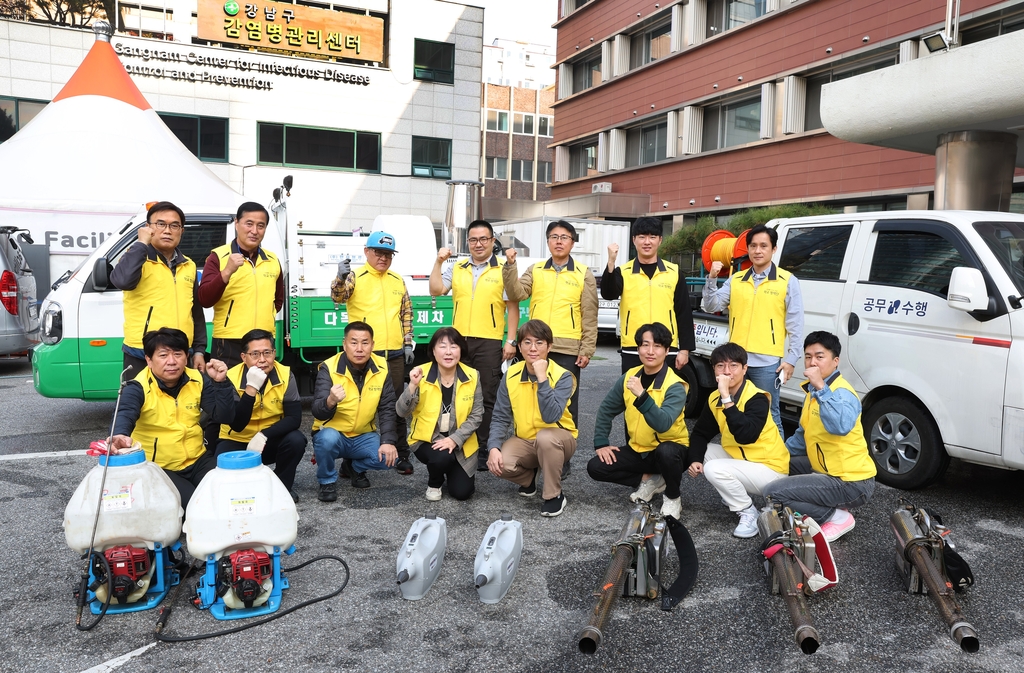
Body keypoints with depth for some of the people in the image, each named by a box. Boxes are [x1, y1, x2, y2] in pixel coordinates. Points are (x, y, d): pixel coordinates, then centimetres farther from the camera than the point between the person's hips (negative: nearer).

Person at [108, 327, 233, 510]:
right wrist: (120, 435, -57)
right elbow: (124, 414, -34)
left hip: (197, 460, 4)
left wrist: (220, 383, -21)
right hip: (157, 468, -4)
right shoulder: (138, 388, -13)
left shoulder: (197, 380, -1)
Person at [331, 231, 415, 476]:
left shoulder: (398, 281, 12)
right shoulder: (355, 276, -3)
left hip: (394, 354, 4)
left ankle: (402, 454, 19)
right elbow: (338, 297, -20)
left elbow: (406, 314, 17)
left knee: (396, 406, 10)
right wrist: (341, 278, -40)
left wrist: (408, 343, 12)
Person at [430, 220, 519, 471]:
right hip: (458, 340, 4)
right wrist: (438, 262, -7)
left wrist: (511, 340, -6)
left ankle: (484, 450, 8)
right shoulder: (456, 269, 11)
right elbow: (436, 290, 0)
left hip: (489, 342, -4)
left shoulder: (503, 270, 1)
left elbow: (512, 307, 0)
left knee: (487, 398, 1)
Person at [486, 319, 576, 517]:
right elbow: (500, 417, -6)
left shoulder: (562, 376, -19)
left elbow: (551, 417, -33)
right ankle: (529, 477, 11)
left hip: (558, 439, -3)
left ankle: (555, 495, -15)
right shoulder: (511, 375, -8)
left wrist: (542, 378, -34)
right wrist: (493, 448, -21)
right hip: (524, 440, 3)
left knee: (545, 437, -38)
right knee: (498, 465, -26)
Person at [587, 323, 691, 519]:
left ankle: (673, 498, -8)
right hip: (638, 450, 5)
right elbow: (606, 410, 6)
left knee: (665, 452, -39)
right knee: (596, 467, -12)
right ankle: (648, 479, 6)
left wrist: (642, 395, -46)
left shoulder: (675, 386, -20)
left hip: (670, 448, -5)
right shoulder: (629, 377, -4)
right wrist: (601, 443, -2)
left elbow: (663, 424, -35)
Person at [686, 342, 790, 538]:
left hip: (770, 469, -8)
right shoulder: (715, 398, -2)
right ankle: (733, 494, 11)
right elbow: (700, 433, 5)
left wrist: (727, 398, -40)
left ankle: (748, 512, -4)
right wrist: (695, 460, -12)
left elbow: (745, 436, -39)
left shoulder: (757, 398, -23)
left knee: (714, 469, -25)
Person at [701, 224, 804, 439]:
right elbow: (711, 306, 5)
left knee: (768, 416, 4)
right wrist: (712, 278, -8)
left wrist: (791, 359, -7)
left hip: (766, 362, -4)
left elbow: (795, 325, -2)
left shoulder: (787, 281, -1)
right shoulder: (736, 279, 9)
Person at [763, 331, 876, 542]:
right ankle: (834, 507, 14)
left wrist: (821, 387, -42)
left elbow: (841, 426, -44)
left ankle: (837, 517, -3)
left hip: (851, 482, -10)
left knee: (772, 492, -16)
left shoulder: (842, 393, -20)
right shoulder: (813, 391, 9)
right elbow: (803, 435, 22)